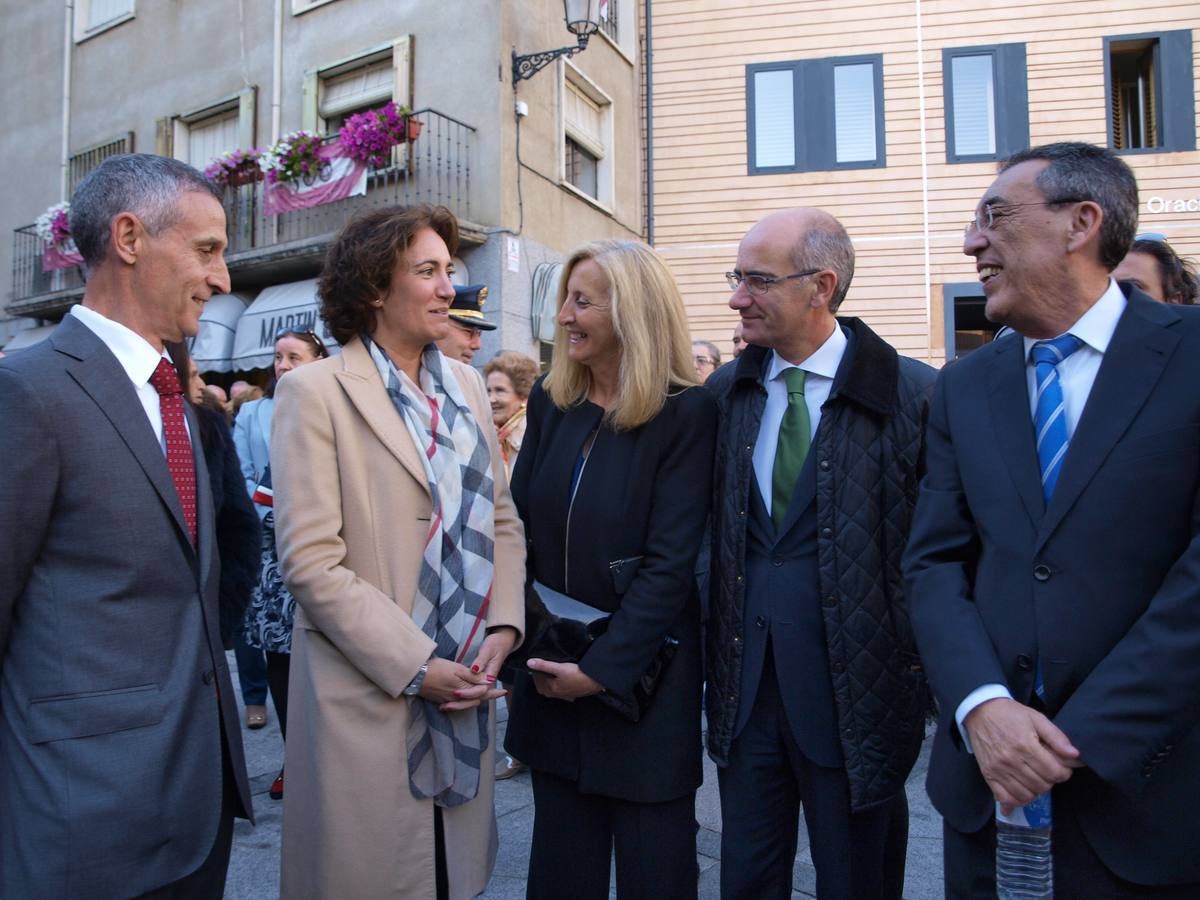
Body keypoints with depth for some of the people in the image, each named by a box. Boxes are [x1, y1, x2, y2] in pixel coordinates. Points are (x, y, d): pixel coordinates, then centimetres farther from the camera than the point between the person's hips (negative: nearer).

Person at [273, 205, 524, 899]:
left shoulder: (467, 385, 9)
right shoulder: (316, 392, -9)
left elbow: (501, 516, 11)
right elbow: (310, 560, -14)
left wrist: (503, 627, -3)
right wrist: (415, 665, -15)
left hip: (467, 689, 5)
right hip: (370, 696, -5)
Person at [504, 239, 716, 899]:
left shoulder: (687, 413, -13)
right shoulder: (551, 401, 3)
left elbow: (670, 564, -18)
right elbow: (517, 524, 4)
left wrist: (600, 667, -19)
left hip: (641, 676, -4)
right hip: (552, 671, 5)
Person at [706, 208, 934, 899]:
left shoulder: (913, 394, -10)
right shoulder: (724, 394, 4)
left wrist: (938, 683, -5)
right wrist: (718, 655, 6)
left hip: (856, 691, -3)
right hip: (745, 688, 4)